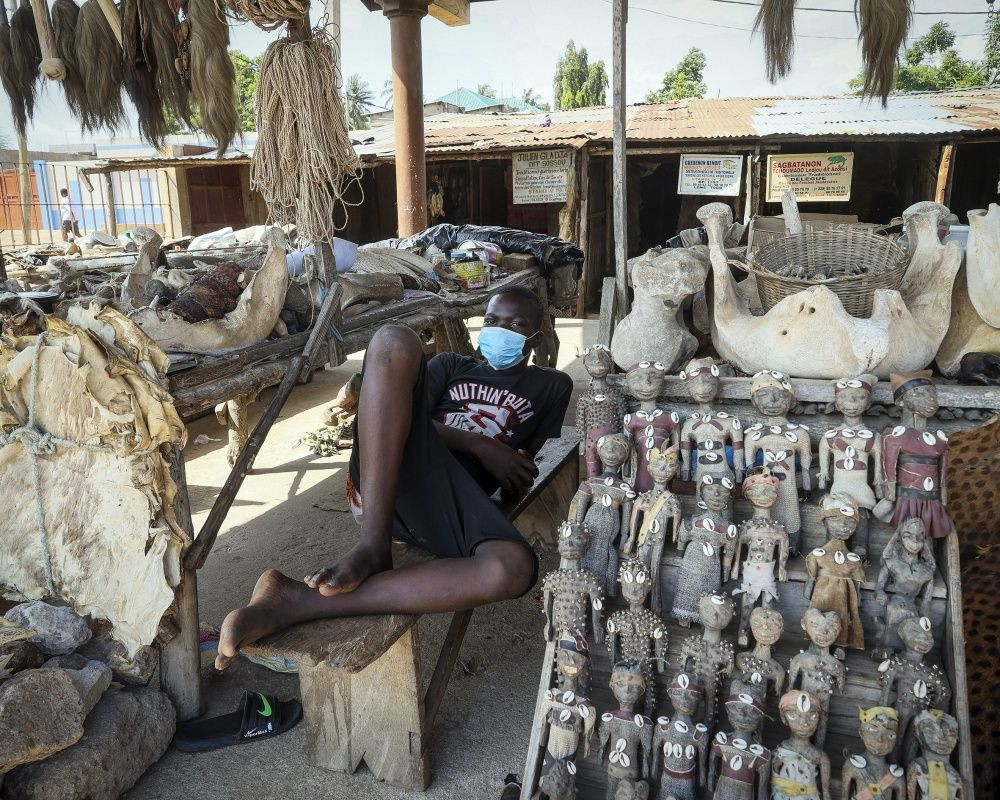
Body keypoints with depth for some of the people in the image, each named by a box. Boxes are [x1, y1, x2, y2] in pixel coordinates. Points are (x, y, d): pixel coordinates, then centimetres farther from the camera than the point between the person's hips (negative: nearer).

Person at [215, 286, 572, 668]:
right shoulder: (451, 365, 29)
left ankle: (299, 602, -35)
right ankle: (372, 545, -29)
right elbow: (414, 416, 9)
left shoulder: (551, 386, 27)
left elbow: (522, 472, 18)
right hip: (385, 473, 1)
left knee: (516, 568, -37)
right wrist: (479, 445, -4)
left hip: (458, 497, -1)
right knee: (395, 340, -24)